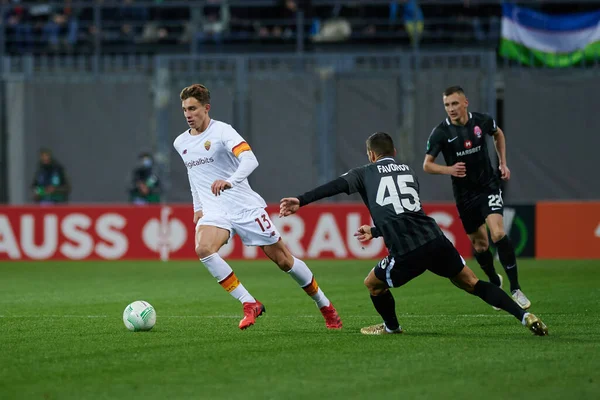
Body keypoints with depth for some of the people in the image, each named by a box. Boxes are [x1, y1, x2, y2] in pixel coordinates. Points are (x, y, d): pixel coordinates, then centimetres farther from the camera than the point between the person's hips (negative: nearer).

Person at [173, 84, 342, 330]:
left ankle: (325, 306, 22)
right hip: (214, 212, 5)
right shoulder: (181, 143, 9)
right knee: (203, 249, -27)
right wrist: (198, 208, 23)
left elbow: (250, 159, -27)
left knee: (283, 259, 0)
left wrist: (230, 181, -45)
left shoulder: (222, 131, -12)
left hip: (246, 207, -5)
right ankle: (250, 305, -21)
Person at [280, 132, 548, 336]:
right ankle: (523, 315, 2)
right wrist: (375, 231, 49)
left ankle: (391, 327, 39)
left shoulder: (366, 173, 14)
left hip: (406, 253, -4)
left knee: (373, 283, 22)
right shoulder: (408, 172, 27)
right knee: (471, 284, 13)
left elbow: (335, 186, -4)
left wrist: (300, 202, -8)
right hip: (436, 240, 4)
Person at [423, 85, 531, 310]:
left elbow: (498, 134, 15)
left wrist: (503, 163, 9)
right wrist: (449, 170, -27)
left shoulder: (482, 121, -9)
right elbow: (427, 165, -9)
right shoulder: (440, 133, -13)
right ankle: (494, 282, 38)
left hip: (488, 184, -1)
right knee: (479, 243, 9)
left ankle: (515, 289, -13)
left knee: (498, 233, -20)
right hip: (464, 193, 1)